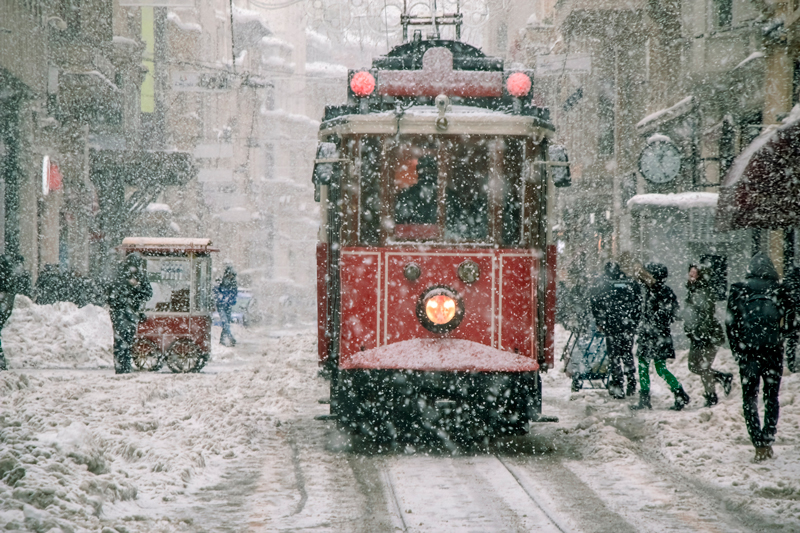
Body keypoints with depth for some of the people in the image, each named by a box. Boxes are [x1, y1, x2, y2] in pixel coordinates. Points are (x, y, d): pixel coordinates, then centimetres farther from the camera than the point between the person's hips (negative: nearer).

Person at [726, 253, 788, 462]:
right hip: (773, 351, 1)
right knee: (772, 398, 14)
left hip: (748, 352, -1)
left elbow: (731, 324, 2)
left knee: (750, 399, 5)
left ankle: (759, 444, -6)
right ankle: (768, 440, 11)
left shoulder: (738, 291, 1)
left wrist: (737, 352, 9)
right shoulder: (778, 291, 1)